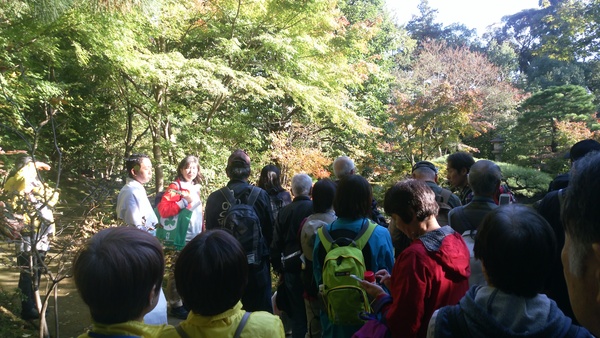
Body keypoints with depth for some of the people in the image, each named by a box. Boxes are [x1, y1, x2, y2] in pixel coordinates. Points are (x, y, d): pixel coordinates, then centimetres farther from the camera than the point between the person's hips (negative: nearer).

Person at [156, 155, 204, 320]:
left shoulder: (195, 188, 13)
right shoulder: (175, 187, -9)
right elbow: (162, 209, -21)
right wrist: (185, 201, -26)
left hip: (195, 237, 7)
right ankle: (176, 305, 14)